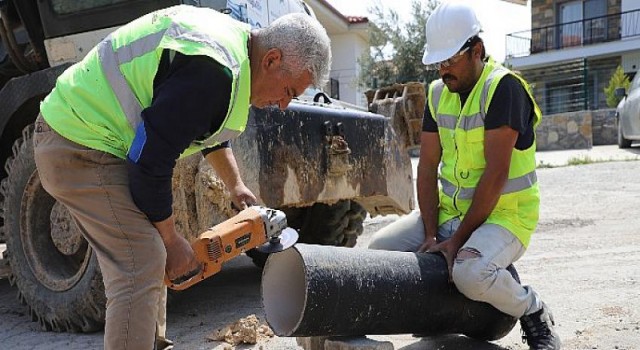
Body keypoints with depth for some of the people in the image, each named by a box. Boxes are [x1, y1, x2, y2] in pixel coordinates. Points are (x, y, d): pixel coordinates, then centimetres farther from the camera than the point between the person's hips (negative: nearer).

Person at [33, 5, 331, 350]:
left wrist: (235, 185, 24)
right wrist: (170, 240, -10)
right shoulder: (213, 72, -26)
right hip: (80, 149, -10)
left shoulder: (231, 36, 7)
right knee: (140, 267, -14)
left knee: (149, 256, 15)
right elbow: (151, 163, -23)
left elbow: (207, 126, 24)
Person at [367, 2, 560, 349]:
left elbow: (496, 174, -23)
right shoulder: (438, 93, 4)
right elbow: (427, 168, 1)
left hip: (504, 214, -7)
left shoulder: (503, 87, -17)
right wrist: (431, 236, -9)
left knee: (470, 273, -35)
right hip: (448, 209, 7)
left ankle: (534, 314, -2)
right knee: (380, 248, -6)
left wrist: (458, 239, -20)